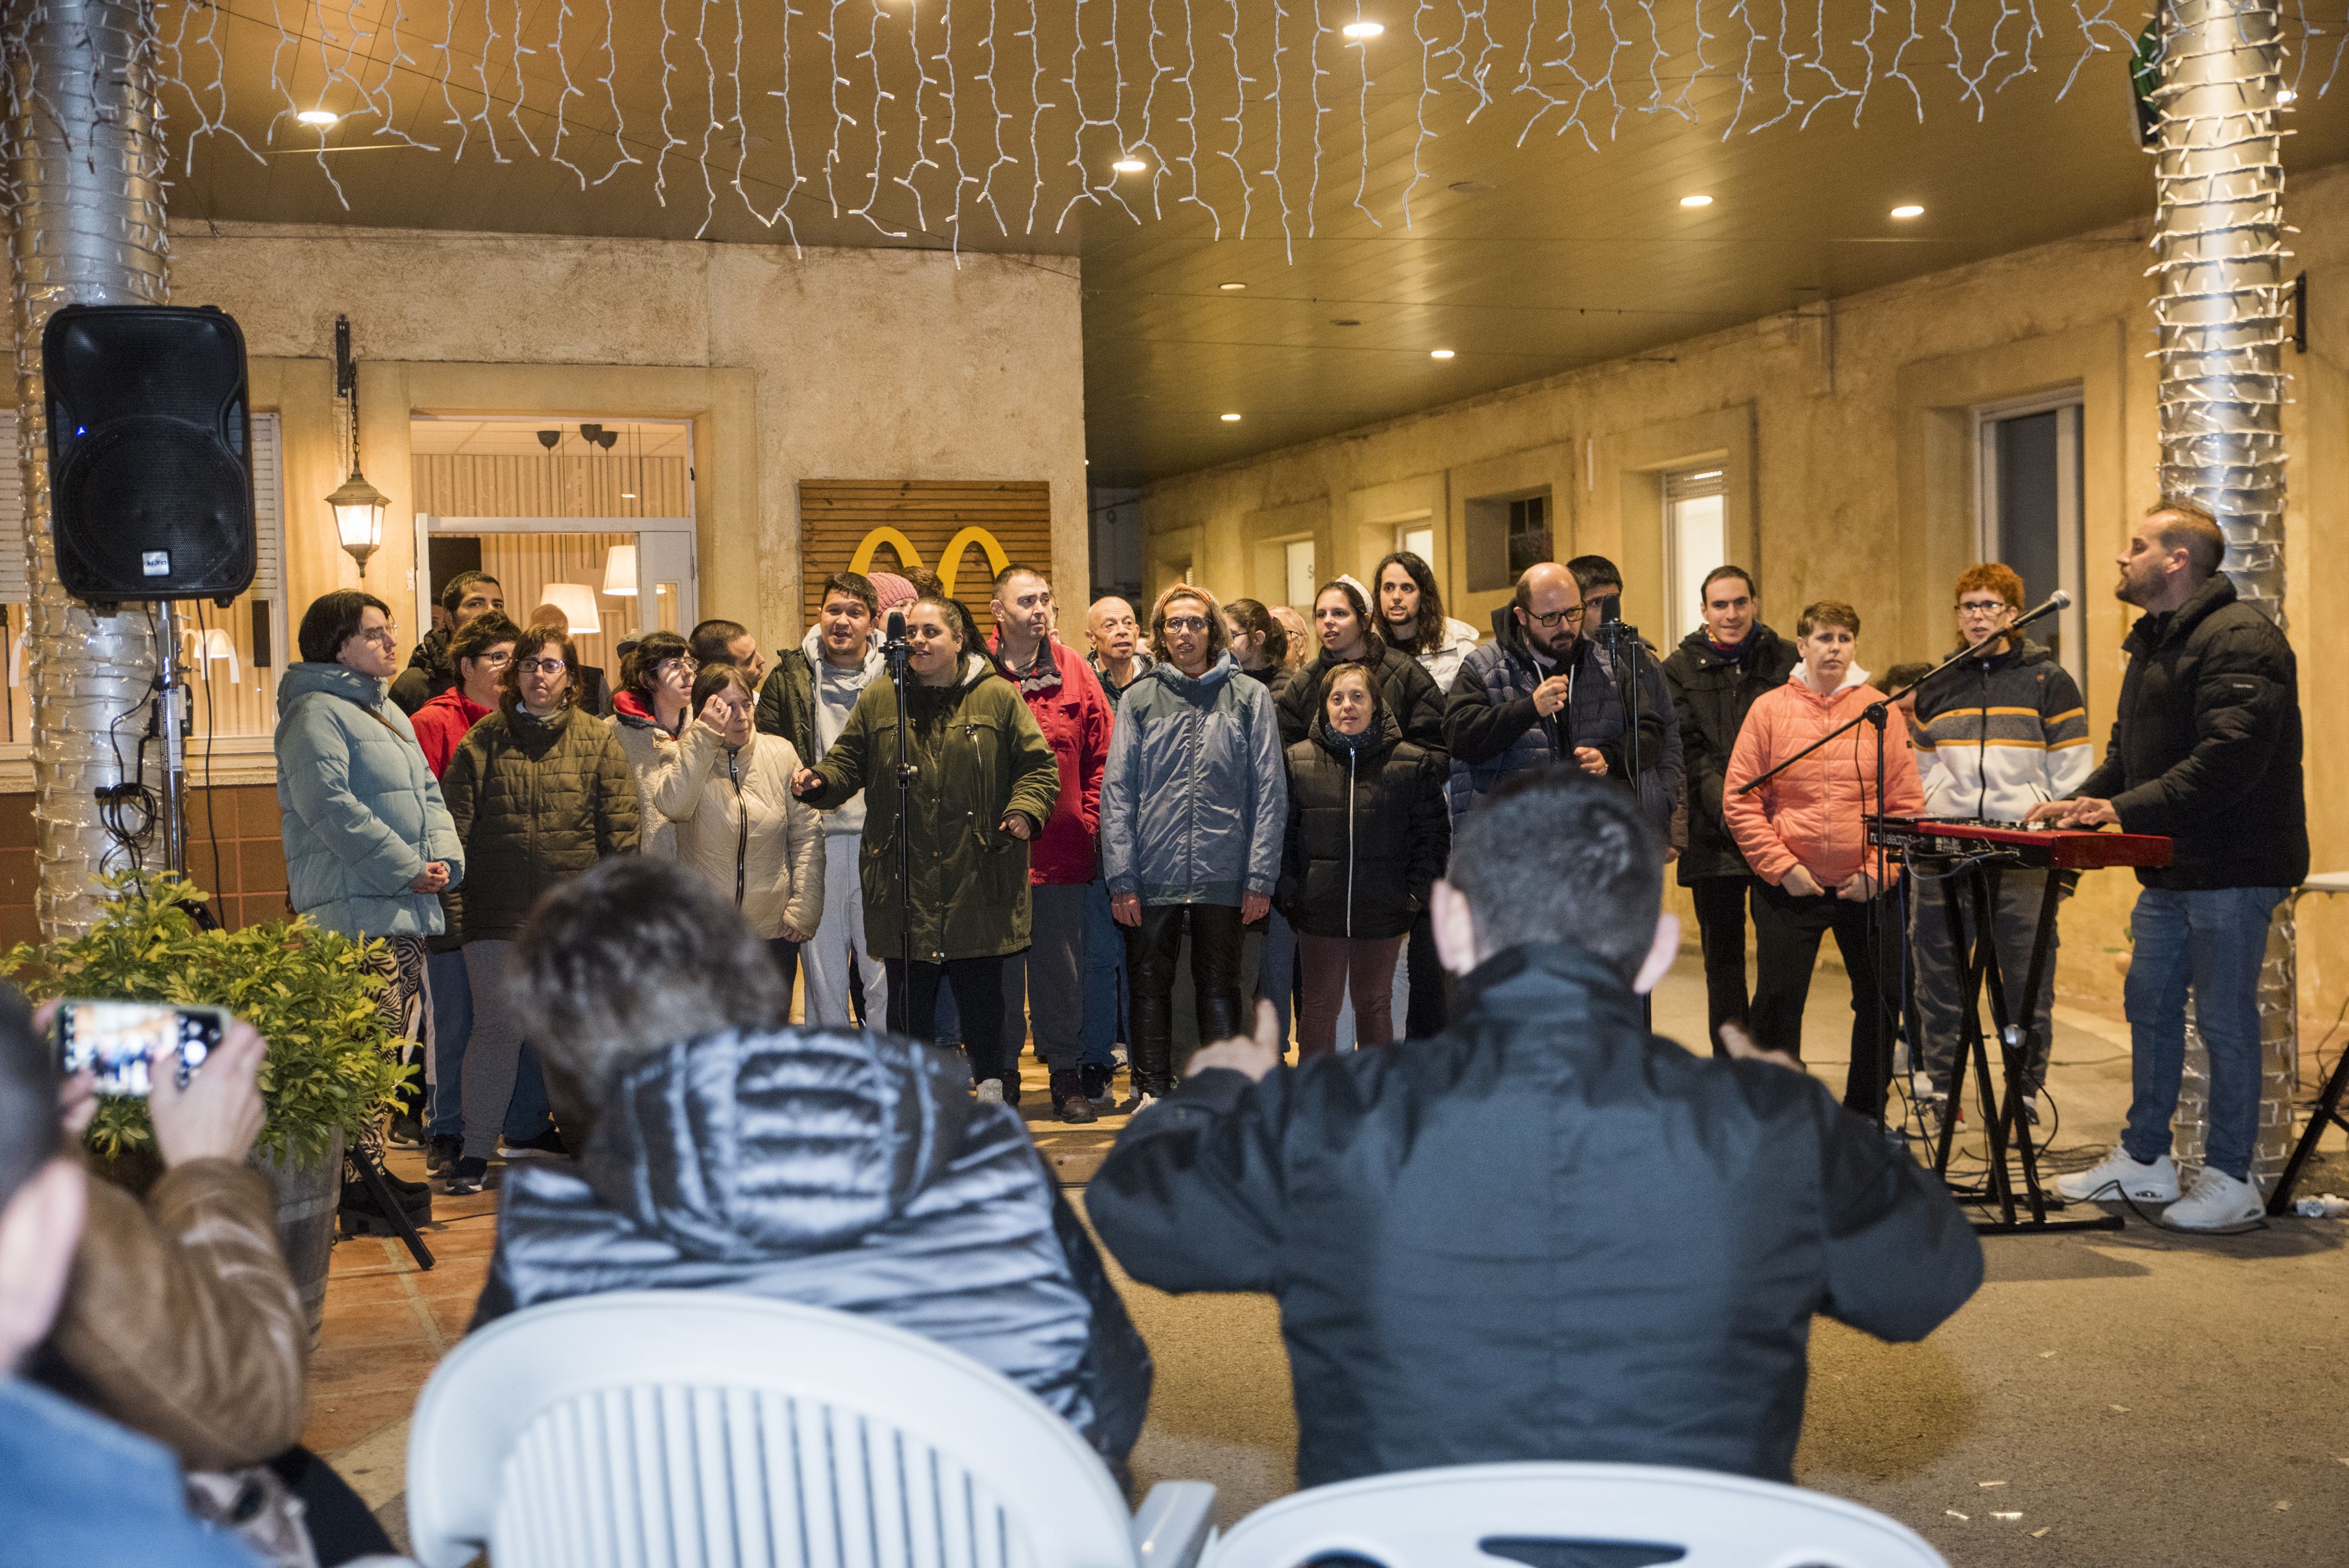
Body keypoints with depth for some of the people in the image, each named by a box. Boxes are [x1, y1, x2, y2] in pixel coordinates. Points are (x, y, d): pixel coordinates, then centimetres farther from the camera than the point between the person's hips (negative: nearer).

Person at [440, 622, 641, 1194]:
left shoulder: (598, 742, 5)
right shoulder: (483, 741, 6)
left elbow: (619, 830, 2)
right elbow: (459, 828, 3)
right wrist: (455, 905, -3)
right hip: (498, 912, -1)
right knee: (498, 1024, -5)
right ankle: (475, 1151, 2)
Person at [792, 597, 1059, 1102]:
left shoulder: (998, 696, 2)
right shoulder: (878, 699, 7)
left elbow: (1036, 765, 3)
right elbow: (848, 760, 13)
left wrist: (1026, 809, -14)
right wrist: (820, 782, -8)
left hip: (978, 878, -1)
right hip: (903, 882, 2)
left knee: (981, 989, 6)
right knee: (908, 992, 8)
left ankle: (991, 1081, 22)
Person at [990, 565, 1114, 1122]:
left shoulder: (1073, 672, 4)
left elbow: (1102, 754, 8)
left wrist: (1087, 820, 2)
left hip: (1062, 851, 2)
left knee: (1062, 967, 10)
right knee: (998, 968, 7)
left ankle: (1067, 1076, 20)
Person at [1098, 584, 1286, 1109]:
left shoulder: (1249, 698, 3)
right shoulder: (1139, 699, 6)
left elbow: (1269, 791, 0)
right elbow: (1117, 792, 2)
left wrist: (1261, 877, -6)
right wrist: (1120, 878, -5)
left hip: (1222, 873, -1)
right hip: (1153, 874, 1)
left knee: (1219, 986, 8)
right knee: (1150, 983, 8)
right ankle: (1152, 1092, 18)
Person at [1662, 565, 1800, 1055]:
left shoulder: (1787, 661, 5)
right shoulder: (1681, 669, 6)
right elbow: (1687, 750, -2)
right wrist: (1724, 804, -17)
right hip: (1713, 835, 0)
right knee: (1722, 959, 7)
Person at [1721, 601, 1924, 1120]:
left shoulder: (1881, 710, 1)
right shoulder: (1769, 708, -1)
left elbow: (1907, 803, 1)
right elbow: (1739, 800, -3)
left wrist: (1881, 870, -8)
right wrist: (1781, 866, -10)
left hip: (1867, 888, 2)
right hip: (1790, 885, -1)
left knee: (1882, 1000, 8)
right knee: (1778, 1000, 1)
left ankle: (1866, 1115, 25)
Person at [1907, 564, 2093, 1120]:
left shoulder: (2048, 680, 4)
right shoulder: (1936, 687, 15)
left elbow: (2071, 777, 1)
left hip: (2025, 859, -3)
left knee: (2028, 981, 0)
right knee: (1937, 975, 4)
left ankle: (2026, 1092, 10)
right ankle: (1934, 1085, 12)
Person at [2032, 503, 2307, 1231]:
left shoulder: (2239, 638, -16)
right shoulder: (2154, 643, 17)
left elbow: (2229, 758, -26)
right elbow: (2130, 751, 20)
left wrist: (2127, 808, -28)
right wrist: (2081, 802, 3)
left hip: (2232, 868, -10)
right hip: (2169, 868, 10)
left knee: (2224, 1018, -2)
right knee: (2150, 1004, 14)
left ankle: (2231, 1178, 9)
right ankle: (2144, 1158, 25)